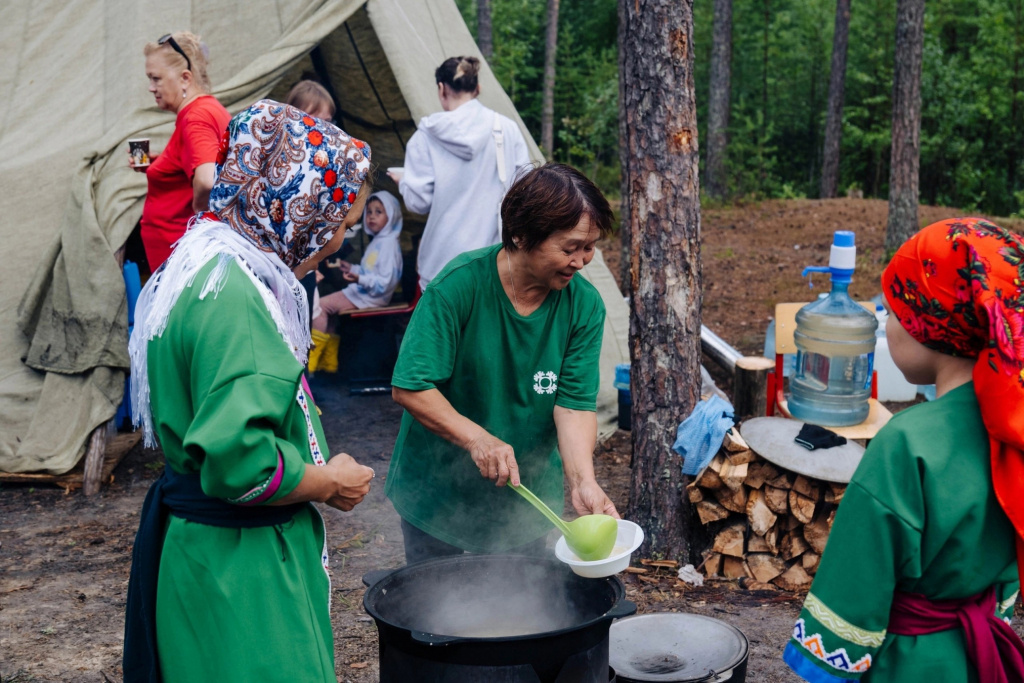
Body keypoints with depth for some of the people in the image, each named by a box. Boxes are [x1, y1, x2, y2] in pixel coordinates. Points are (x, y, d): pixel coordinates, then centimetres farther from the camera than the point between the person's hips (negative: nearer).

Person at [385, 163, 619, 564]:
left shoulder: (584, 305, -11)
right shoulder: (459, 285, -21)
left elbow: (575, 404, -14)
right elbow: (409, 387, -22)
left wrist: (582, 478, -30)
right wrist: (476, 438, -33)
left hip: (525, 496, 3)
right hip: (438, 489, -3)